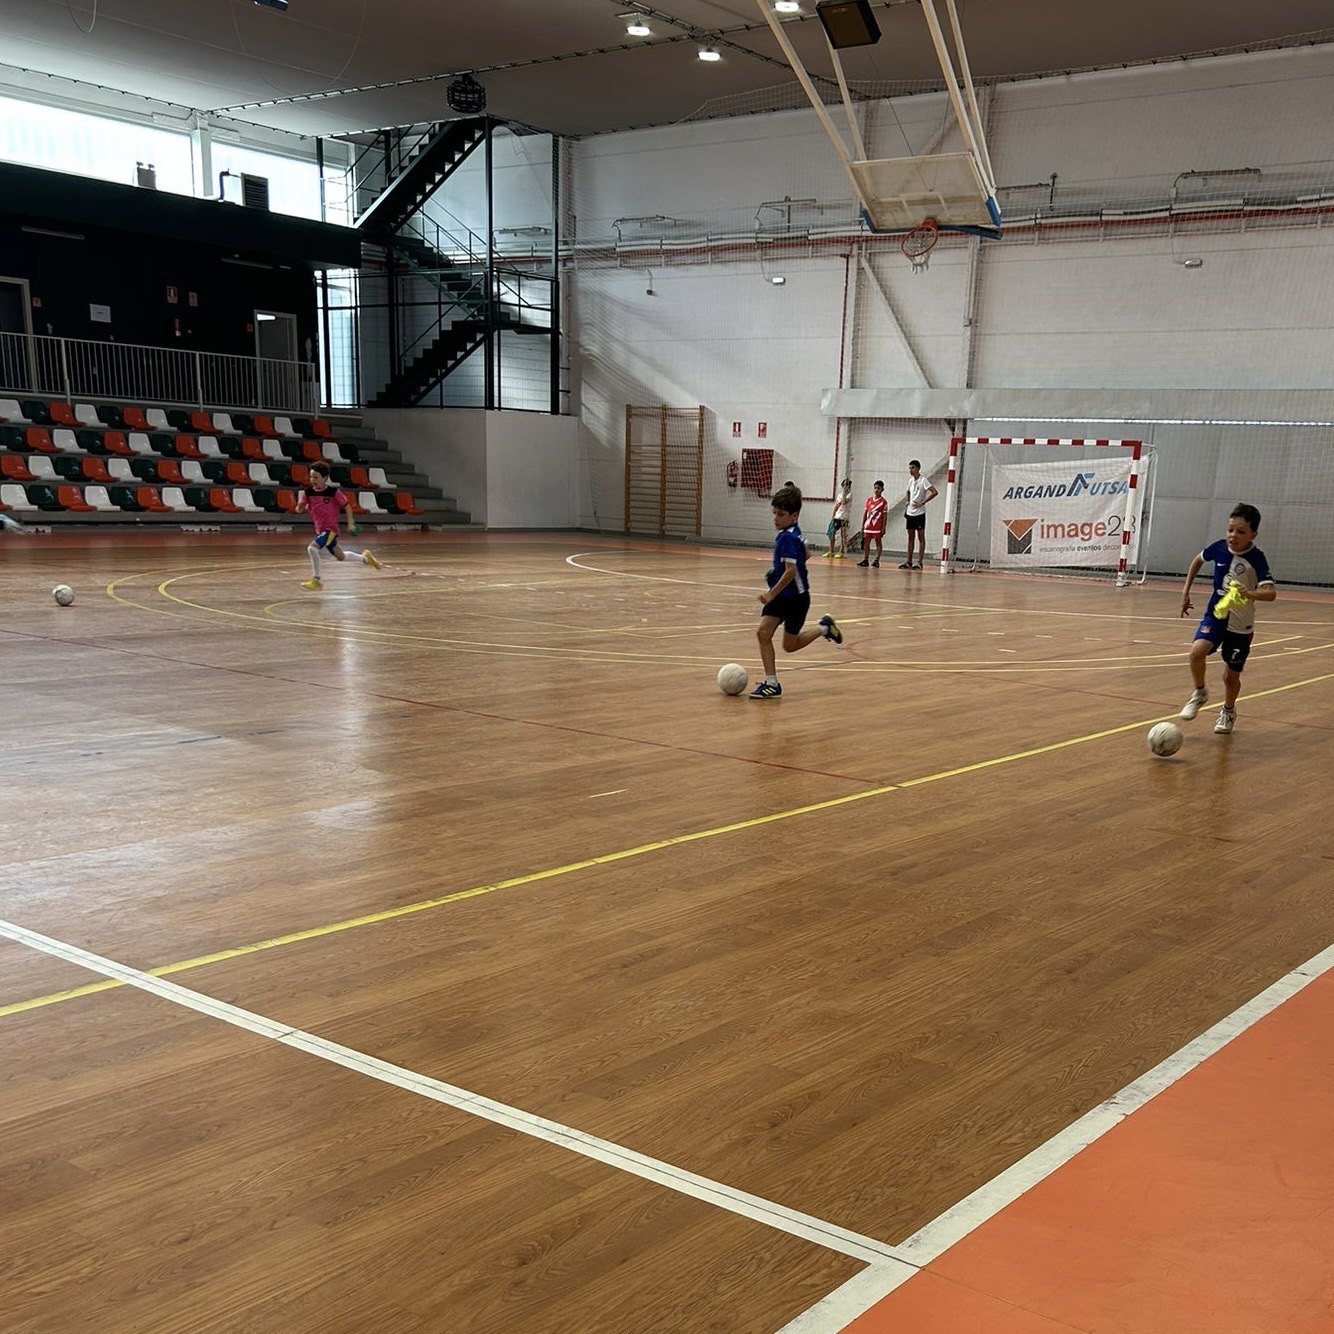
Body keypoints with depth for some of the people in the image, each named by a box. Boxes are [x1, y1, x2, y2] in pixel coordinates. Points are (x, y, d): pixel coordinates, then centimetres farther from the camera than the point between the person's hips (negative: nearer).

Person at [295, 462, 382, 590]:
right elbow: (299, 510, 1)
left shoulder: (334, 492, -14)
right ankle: (365, 557, 45)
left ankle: (316, 580, -13)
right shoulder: (307, 492, -3)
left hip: (330, 529, -6)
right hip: (320, 530, 6)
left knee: (312, 548, -25)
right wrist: (301, 505, -21)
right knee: (340, 557, 20)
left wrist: (350, 523, -9)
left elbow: (347, 506, -4)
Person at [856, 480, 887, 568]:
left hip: (878, 527, -5)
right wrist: (862, 525, 9)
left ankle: (876, 560, -1)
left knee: (878, 542, 0)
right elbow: (865, 513, 13)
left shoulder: (883, 502, -5)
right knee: (866, 542, 7)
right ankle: (865, 559, 13)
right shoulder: (869, 500, 9)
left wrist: (883, 528, -11)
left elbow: (885, 516, -6)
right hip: (868, 526, 5)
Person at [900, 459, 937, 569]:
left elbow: (935, 492, -20)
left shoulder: (923, 480, -11)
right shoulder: (910, 481, 11)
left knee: (921, 537, -2)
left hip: (919, 513, -7)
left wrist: (922, 503, -21)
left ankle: (919, 562, -3)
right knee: (910, 537, 9)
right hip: (910, 513, 7)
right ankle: (909, 562, 12)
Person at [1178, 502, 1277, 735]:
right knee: (1197, 651, -26)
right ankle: (1199, 693, 1)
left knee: (1231, 676, 9)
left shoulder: (1256, 558, -18)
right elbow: (1198, 560, 15)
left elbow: (1271, 592, -28)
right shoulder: (1219, 548, -7)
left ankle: (1228, 711, 39)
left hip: (1241, 626, -2)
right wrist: (1186, 591, 14)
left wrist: (1249, 594, -48)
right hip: (1215, 615, 2)